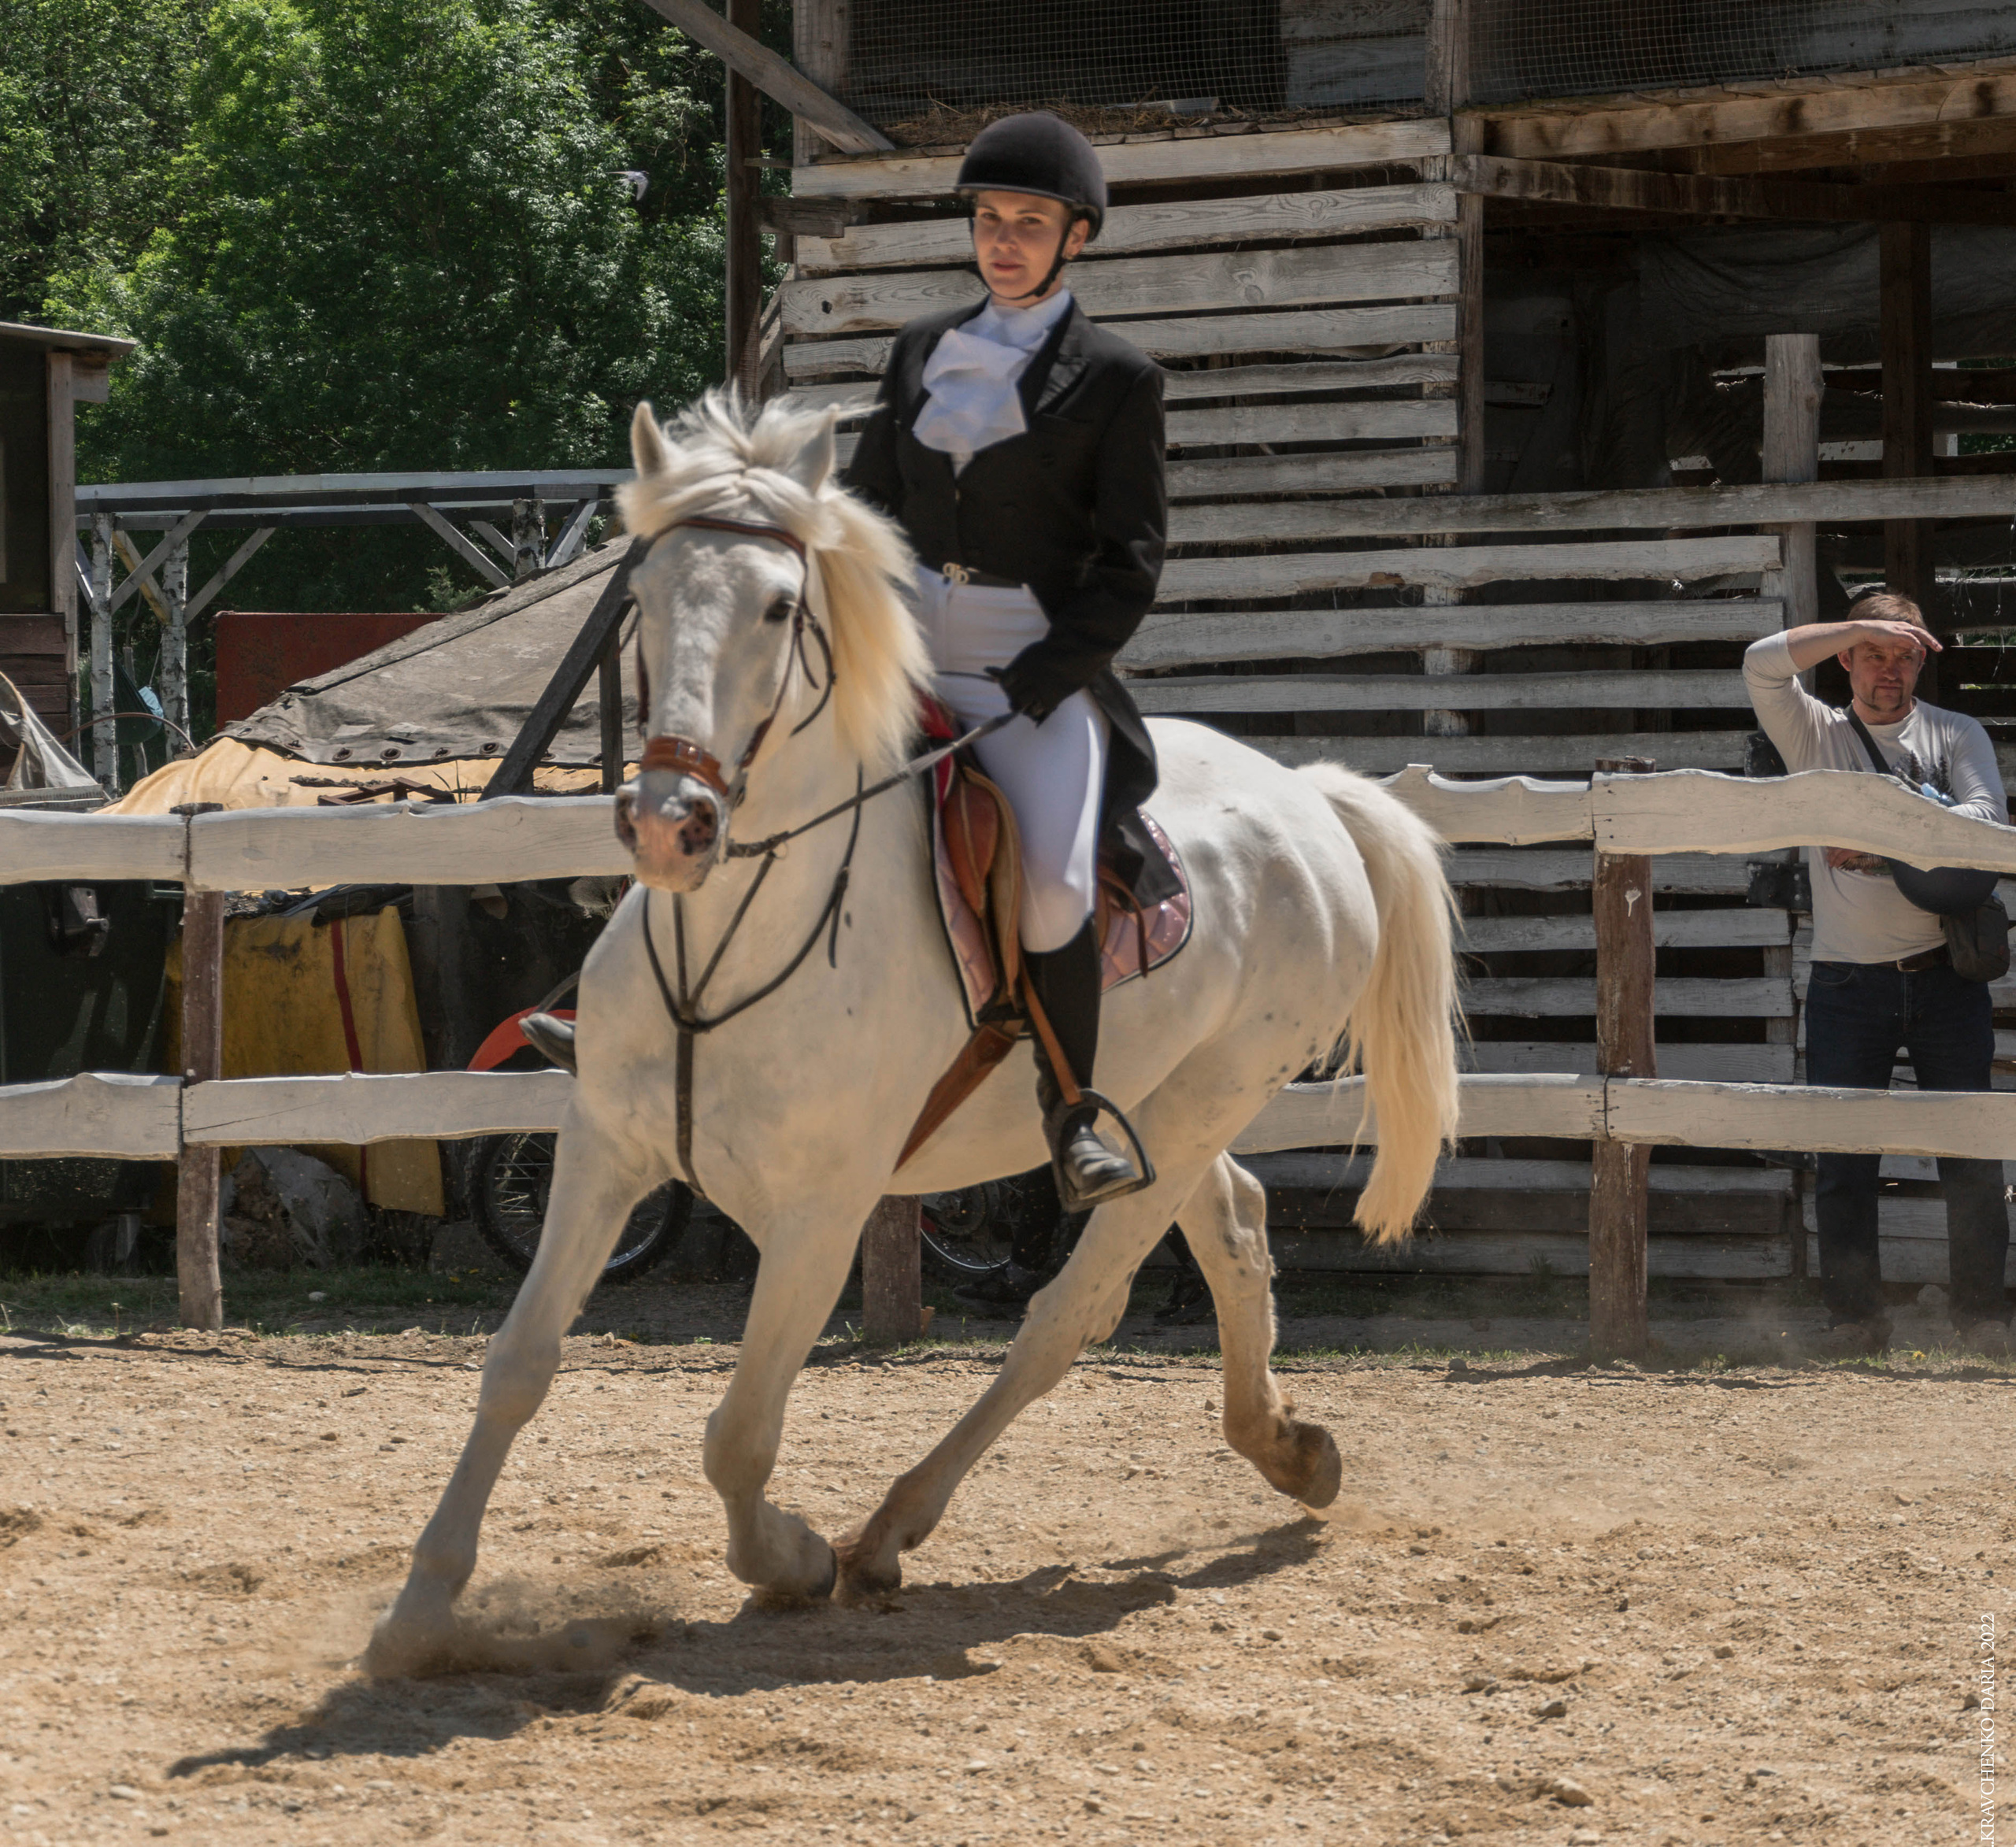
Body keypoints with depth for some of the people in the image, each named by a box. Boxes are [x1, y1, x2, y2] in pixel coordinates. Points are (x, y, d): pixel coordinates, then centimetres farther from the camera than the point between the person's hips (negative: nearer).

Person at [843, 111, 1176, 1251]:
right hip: (913, 664, 6)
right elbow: (870, 509, 20)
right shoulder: (922, 352, 15)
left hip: (1045, 676, -6)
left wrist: (1039, 680, -13)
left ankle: (1071, 1120, -12)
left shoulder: (1115, 379, 1)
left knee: (1053, 885, -27)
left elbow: (1131, 561, -3)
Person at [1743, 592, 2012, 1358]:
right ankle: (1855, 1315, 5)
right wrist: (1864, 626, -13)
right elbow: (1762, 663, -9)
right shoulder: (1815, 734, 9)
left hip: (1945, 974, 0)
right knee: (1843, 1157, -1)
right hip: (1848, 978, 0)